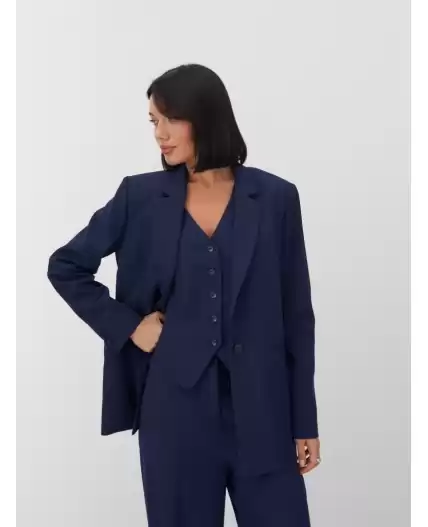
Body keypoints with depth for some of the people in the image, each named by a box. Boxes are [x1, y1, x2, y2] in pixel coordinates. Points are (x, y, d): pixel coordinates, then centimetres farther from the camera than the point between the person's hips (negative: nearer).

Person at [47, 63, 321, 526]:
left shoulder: (275, 197, -1)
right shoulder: (140, 197, 0)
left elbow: (296, 314, 2)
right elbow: (64, 267, 10)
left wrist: (305, 421, 2)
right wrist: (127, 325, -2)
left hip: (261, 406, 0)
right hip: (176, 405, 0)